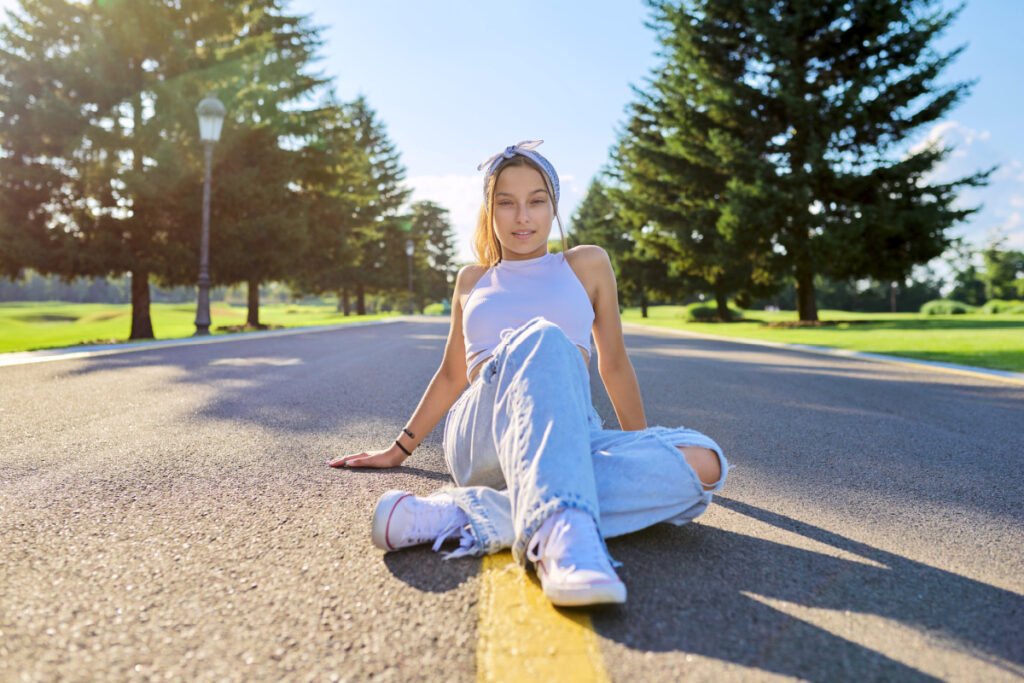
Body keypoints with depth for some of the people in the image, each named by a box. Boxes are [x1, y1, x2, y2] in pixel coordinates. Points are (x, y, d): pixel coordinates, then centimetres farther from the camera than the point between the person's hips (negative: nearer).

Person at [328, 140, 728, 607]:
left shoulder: (587, 264, 17)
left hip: (569, 439, 2)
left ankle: (470, 513, -40)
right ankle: (559, 532, -56)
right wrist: (398, 450, 30)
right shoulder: (473, 280, 21)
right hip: (480, 439, -1)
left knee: (702, 459, -28)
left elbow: (614, 364, 20)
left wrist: (646, 453, 23)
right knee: (542, 339, -32)